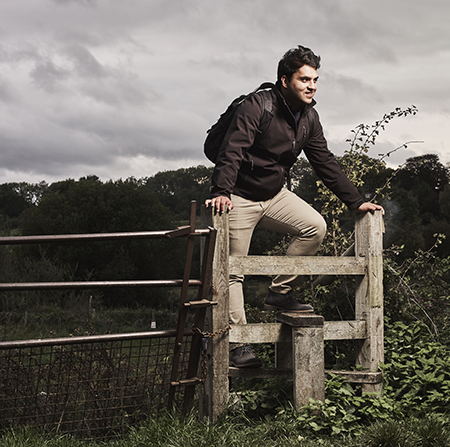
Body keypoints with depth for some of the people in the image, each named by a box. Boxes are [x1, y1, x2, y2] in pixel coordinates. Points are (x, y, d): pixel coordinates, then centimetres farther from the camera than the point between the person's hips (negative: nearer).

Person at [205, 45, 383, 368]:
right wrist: (221, 191, -43)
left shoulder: (309, 118, 2)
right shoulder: (257, 106, -18)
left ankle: (280, 293, -1)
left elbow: (325, 163, 8)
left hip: (275, 194, 6)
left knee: (315, 226, -15)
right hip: (240, 196, -6)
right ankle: (237, 345, 3)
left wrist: (355, 201, 5)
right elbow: (232, 150, -28)